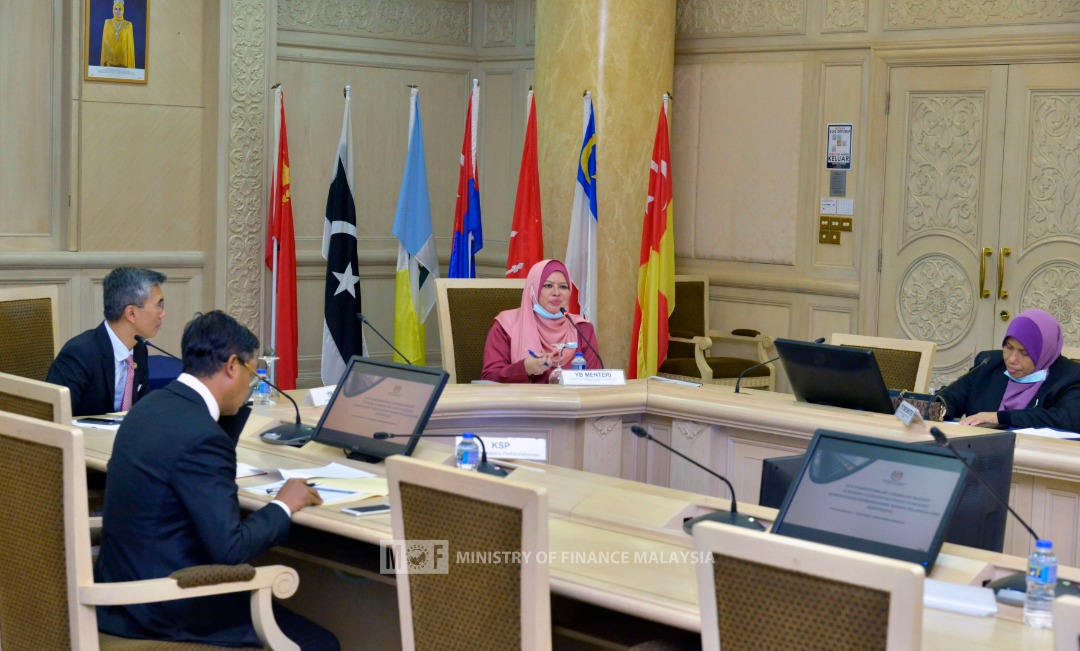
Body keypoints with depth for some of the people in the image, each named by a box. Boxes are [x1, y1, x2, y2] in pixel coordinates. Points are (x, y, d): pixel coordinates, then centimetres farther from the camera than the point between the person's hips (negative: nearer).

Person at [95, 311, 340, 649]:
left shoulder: (154, 404, 5)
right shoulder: (199, 435, -23)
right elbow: (229, 549, -24)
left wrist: (236, 403, 16)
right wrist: (283, 506, -9)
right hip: (165, 609, -10)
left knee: (265, 603, 27)